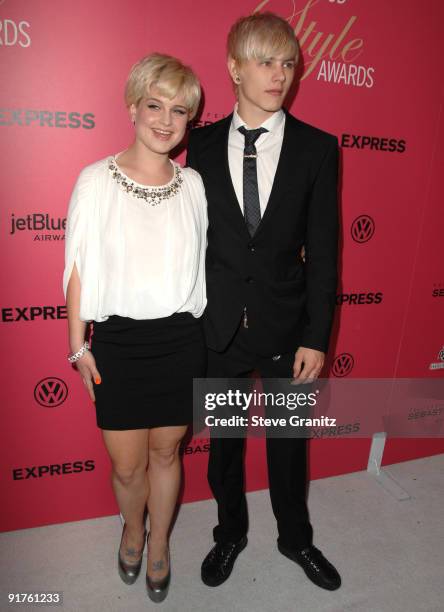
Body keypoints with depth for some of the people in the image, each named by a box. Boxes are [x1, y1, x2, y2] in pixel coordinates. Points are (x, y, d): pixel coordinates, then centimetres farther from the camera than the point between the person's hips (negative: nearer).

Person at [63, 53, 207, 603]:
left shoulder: (194, 185, 2)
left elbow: (200, 264, 8)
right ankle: (133, 530, 47)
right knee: (127, 465, 11)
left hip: (180, 339, 2)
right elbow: (79, 269, -2)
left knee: (165, 453, 17)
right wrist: (78, 345, -2)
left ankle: (159, 543, 45)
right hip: (118, 341, -1)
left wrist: (206, 332, 8)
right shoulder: (96, 180, -5)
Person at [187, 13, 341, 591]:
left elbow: (322, 251, -5)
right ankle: (230, 533, 46)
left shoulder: (317, 148, -3)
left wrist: (317, 337, -8)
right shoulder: (203, 143, 0)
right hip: (217, 325, 1)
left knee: (289, 440, 18)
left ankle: (295, 537, 46)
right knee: (223, 440, 18)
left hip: (286, 326, 0)